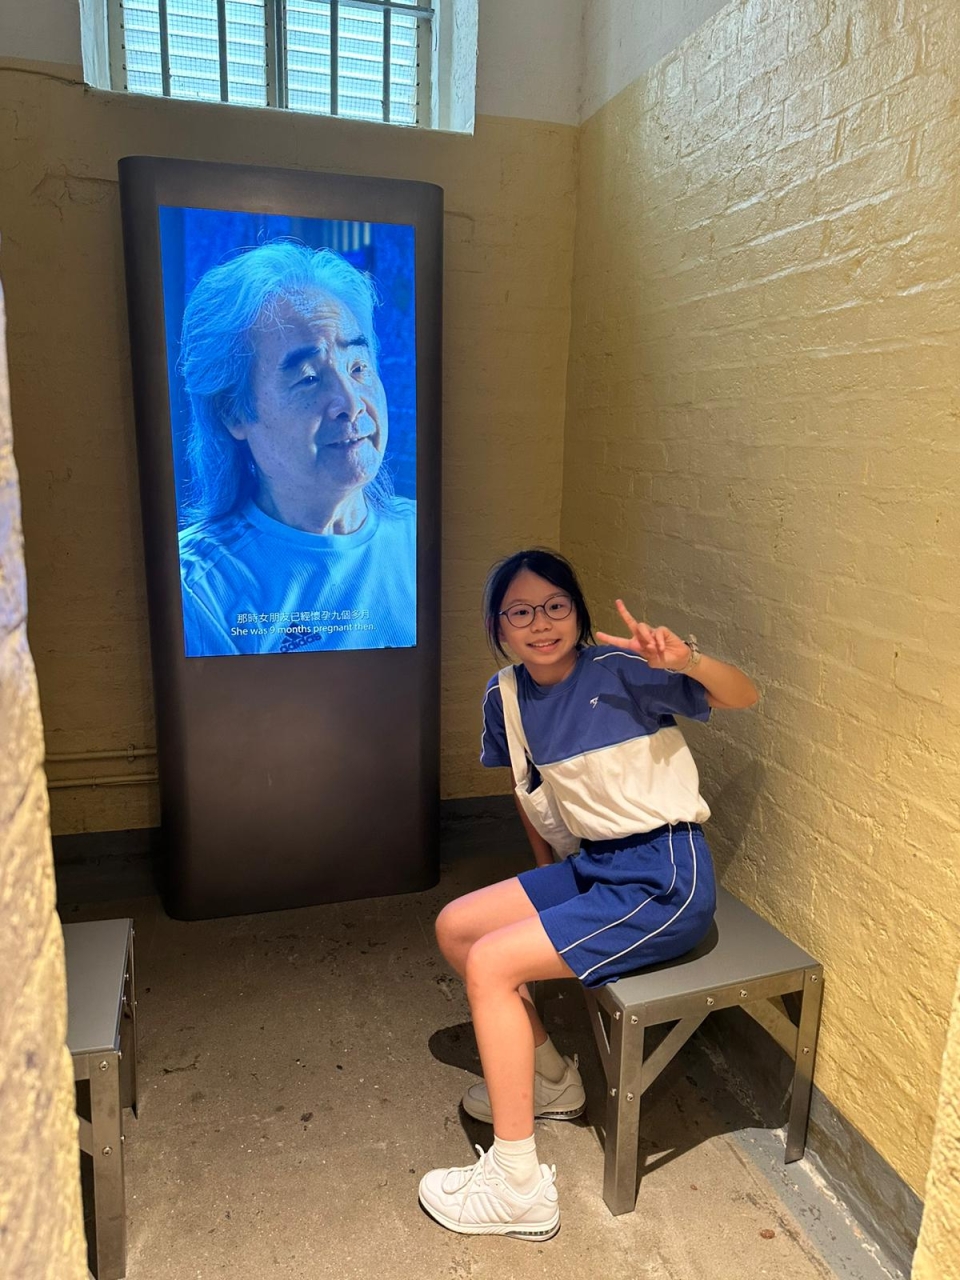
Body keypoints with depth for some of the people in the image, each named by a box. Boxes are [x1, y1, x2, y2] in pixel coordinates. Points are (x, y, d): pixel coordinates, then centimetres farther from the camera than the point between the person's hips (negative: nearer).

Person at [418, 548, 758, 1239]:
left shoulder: (618, 671, -17)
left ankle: (519, 1186, 1)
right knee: (455, 926, 7)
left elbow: (743, 696, -20)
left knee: (490, 964, -14)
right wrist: (547, 879, 17)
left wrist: (688, 660, -41)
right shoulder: (506, 697, 2)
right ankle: (551, 1077, 25)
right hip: (593, 864, 8)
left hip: (665, 878, -8)